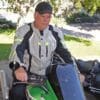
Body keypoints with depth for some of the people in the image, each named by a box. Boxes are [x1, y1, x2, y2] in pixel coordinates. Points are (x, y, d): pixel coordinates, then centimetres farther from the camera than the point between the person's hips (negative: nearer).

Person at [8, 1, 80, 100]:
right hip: (25, 73, -4)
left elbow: (64, 52, 6)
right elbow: (17, 49, -26)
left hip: (47, 74, 4)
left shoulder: (56, 32, 3)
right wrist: (18, 67, -48)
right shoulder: (24, 31, -11)